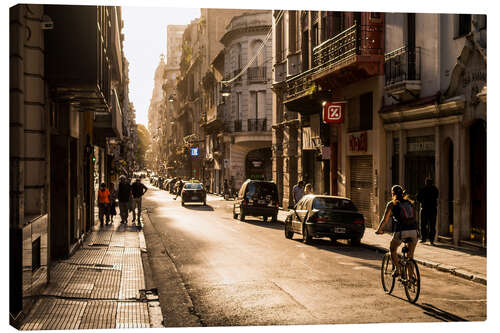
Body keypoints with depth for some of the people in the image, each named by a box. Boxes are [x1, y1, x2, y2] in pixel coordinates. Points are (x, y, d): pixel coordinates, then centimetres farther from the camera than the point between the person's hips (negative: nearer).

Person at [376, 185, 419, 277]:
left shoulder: (391, 204, 11)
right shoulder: (409, 203, 23)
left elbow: (385, 220, 12)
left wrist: (379, 230, 26)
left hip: (401, 231, -4)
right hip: (413, 229, 4)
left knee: (393, 249, 20)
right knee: (410, 256, 14)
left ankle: (397, 269, 2)